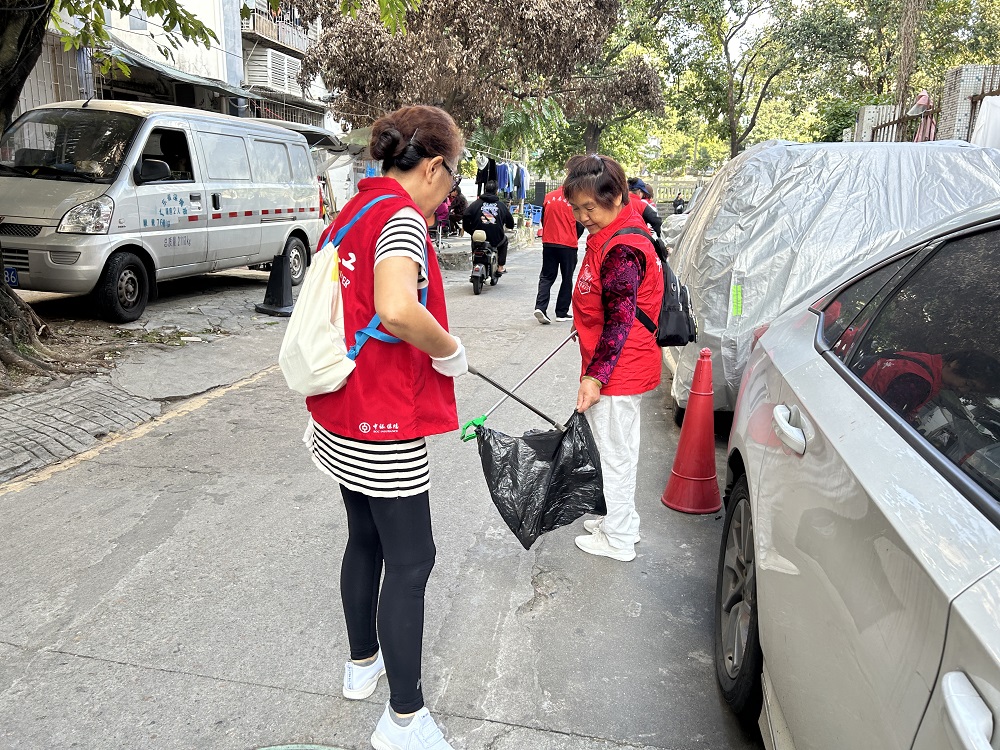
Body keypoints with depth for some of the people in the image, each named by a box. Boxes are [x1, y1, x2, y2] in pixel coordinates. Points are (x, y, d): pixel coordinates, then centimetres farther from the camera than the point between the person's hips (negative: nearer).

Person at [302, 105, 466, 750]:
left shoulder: (356, 211, 12)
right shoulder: (403, 217, -17)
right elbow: (396, 309, -37)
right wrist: (451, 352, -18)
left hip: (340, 418, 10)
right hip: (385, 429, -9)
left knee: (365, 541, 22)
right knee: (411, 560, 2)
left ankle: (362, 662, 41)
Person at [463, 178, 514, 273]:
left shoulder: (475, 203, 0)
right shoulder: (502, 205, 3)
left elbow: (465, 219, -7)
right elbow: (510, 224, 11)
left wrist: (471, 232, 8)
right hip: (496, 240, -1)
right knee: (504, 239, 34)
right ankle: (501, 267, 27)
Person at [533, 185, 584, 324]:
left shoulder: (549, 197, 3)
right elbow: (580, 225, -4)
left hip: (549, 243, 3)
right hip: (568, 245, -3)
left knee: (546, 277, 9)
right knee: (567, 279, 9)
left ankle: (540, 307, -9)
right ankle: (562, 312, 12)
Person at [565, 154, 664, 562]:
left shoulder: (622, 251, -22)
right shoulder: (607, 236, 10)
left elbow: (619, 320, -25)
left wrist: (596, 376, -28)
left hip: (618, 372, -10)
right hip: (621, 368, 10)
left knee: (615, 453, 3)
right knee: (617, 450, 21)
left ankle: (618, 539, 19)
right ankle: (622, 520, 37)